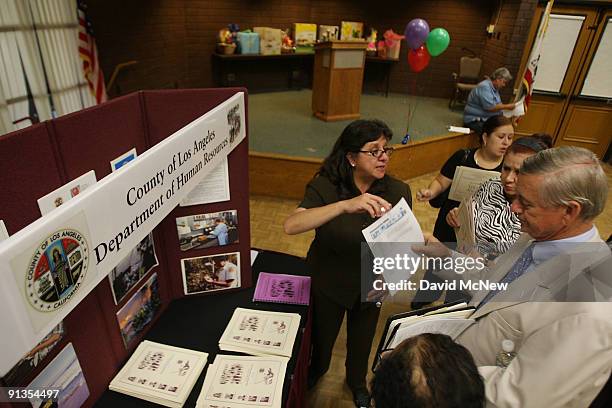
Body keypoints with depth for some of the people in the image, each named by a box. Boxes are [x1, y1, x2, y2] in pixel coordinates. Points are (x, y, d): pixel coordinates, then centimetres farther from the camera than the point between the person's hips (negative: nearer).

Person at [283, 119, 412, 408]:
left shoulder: (398, 192, -18)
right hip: (329, 283, -1)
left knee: (362, 341, 27)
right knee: (322, 337, 25)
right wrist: (345, 205, -53)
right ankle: (316, 370, 63)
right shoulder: (325, 186, -26)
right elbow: (291, 225, -41)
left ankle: (357, 382, 62)